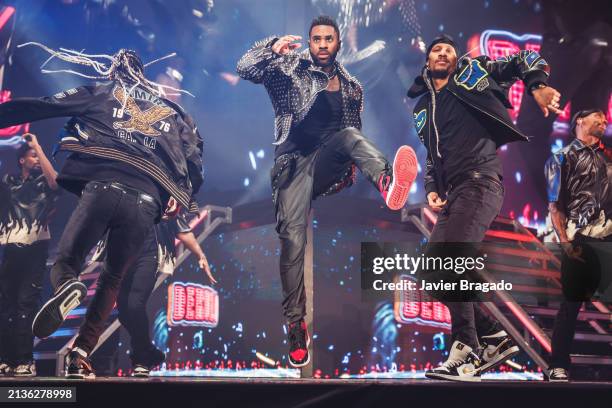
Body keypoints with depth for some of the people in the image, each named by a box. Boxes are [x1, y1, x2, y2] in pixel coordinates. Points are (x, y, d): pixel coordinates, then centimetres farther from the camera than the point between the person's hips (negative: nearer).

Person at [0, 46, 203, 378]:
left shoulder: (103, 93, 22)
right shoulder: (176, 115, 28)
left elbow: (41, 106, 19)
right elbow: (195, 167, 22)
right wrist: (180, 201, 31)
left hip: (103, 187, -2)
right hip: (146, 202, 2)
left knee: (64, 262, 8)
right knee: (112, 280, 16)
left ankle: (66, 288, -30)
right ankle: (80, 353, 1)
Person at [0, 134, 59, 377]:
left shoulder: (43, 182, 11)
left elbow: (54, 180, -12)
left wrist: (38, 147, -8)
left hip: (35, 249, -3)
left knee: (26, 303, -9)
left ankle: (25, 361, -10)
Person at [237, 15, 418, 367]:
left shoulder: (352, 88, 17)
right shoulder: (290, 68, 8)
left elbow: (354, 132, 23)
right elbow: (246, 69, -4)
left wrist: (352, 165, 10)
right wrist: (273, 48, -20)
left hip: (328, 161, 2)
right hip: (294, 162, -2)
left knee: (350, 135, -30)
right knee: (293, 236, -17)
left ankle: (388, 183, -63)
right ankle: (296, 323, -9)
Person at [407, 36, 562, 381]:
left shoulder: (473, 73, 9)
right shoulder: (423, 110, 24)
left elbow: (526, 60, 9)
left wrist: (538, 86, -11)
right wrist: (432, 189, 11)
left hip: (480, 182, -8)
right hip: (453, 194, 8)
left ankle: (467, 354, -18)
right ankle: (494, 337, 12)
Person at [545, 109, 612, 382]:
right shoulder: (562, 158, 6)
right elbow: (555, 206, -1)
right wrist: (565, 242, -11)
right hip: (581, 242, -4)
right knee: (572, 302, 0)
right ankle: (559, 367, 8)